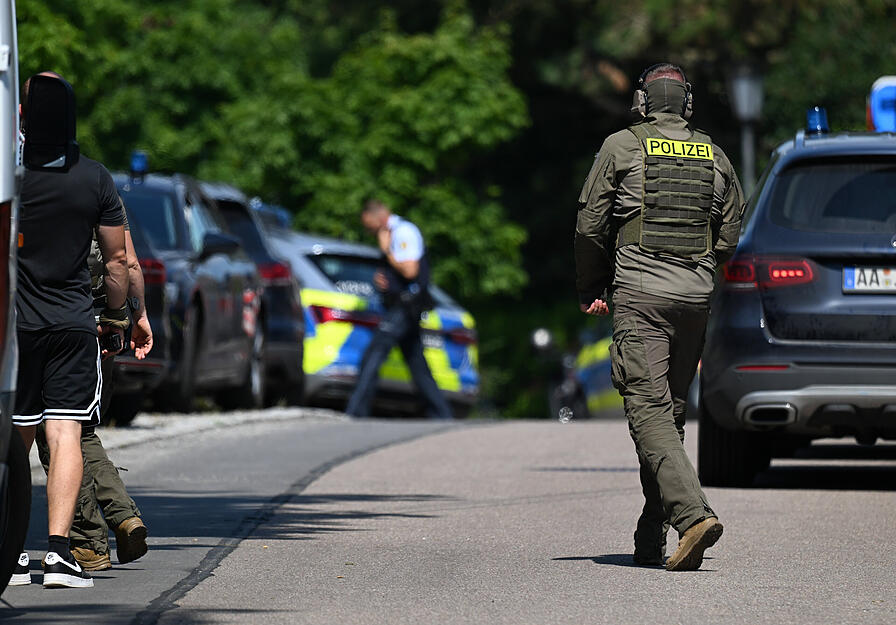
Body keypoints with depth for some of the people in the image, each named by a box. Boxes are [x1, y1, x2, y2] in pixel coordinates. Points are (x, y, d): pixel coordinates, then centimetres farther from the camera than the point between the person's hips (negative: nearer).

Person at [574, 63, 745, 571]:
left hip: (639, 295, -4)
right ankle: (651, 539, 14)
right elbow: (730, 234, 11)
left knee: (649, 412, -11)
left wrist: (590, 291, 11)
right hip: (696, 299, 4)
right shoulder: (714, 156, 11)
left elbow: (591, 225, -1)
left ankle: (693, 513, -31)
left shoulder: (622, 147, 0)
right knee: (672, 412, 12)